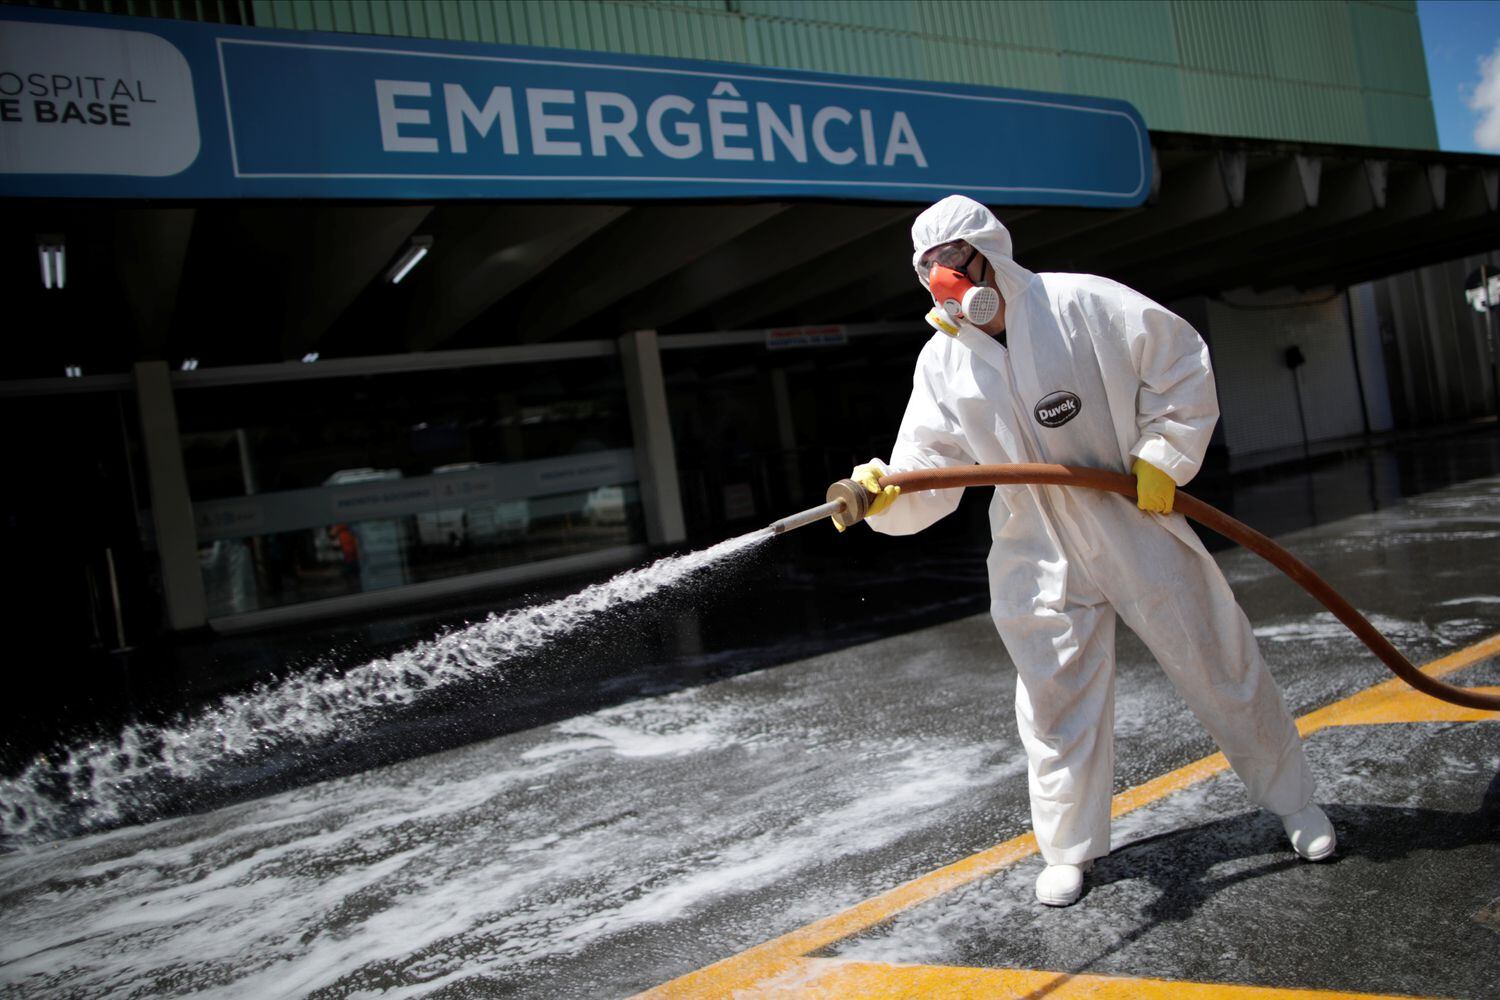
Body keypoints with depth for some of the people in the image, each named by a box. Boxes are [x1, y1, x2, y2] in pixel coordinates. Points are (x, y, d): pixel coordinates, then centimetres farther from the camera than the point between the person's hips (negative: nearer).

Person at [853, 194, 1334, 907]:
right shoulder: (941, 362, -4)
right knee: (1056, 699, 6)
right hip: (1038, 556, 2)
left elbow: (1182, 363, -4)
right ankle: (1068, 849, 26)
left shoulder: (1083, 303, -13)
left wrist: (1162, 456, -10)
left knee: (1217, 665, 10)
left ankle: (1293, 800, 35)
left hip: (1138, 522, -2)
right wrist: (885, 494, -29)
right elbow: (928, 473, -8)